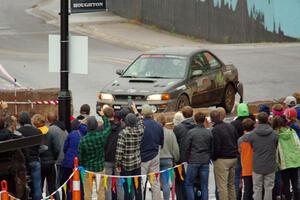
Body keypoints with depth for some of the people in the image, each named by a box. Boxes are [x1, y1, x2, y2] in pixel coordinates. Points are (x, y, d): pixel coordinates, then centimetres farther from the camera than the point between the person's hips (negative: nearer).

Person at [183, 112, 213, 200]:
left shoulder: (191, 132, -8)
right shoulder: (209, 133, 3)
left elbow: (187, 148, -5)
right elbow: (212, 147, 6)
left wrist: (188, 159, 9)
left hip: (193, 161, -3)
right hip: (205, 162, 3)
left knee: (189, 184, 7)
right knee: (204, 185, 6)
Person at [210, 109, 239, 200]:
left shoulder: (214, 130, -14)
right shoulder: (231, 126, 9)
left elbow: (216, 147, -16)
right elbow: (238, 141, 12)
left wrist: (213, 158, -1)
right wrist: (235, 153, 16)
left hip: (222, 159, -8)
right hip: (233, 158, 8)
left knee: (222, 185, -5)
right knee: (231, 184, 18)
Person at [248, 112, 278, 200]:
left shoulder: (252, 134, -7)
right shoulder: (274, 134, -5)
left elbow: (250, 148, 3)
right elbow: (276, 148, 3)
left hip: (257, 166, 0)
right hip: (270, 166, 0)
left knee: (257, 189, 7)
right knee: (268, 189, 7)